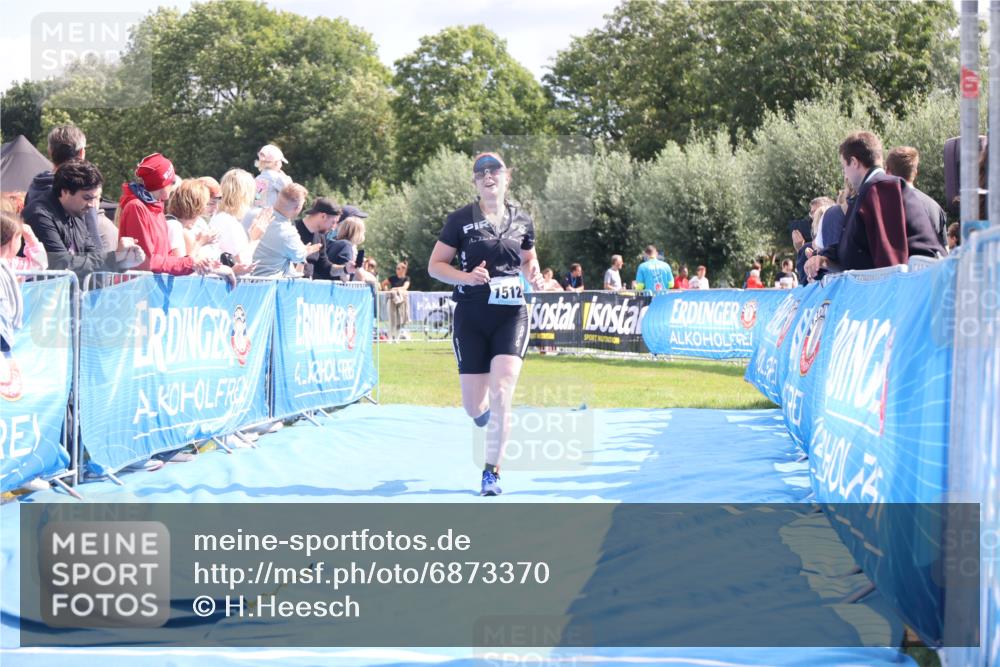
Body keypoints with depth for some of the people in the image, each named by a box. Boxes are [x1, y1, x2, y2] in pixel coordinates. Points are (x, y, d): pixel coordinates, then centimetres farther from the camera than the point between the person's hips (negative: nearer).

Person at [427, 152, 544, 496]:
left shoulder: (522, 220, 6)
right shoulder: (461, 219, -1)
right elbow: (435, 265, 1)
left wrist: (534, 276, 0)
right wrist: (466, 276, -17)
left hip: (511, 316, 1)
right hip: (471, 316, 0)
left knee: (500, 395, -17)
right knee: (475, 409, 2)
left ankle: (491, 474, -6)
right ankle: (489, 419, 42)